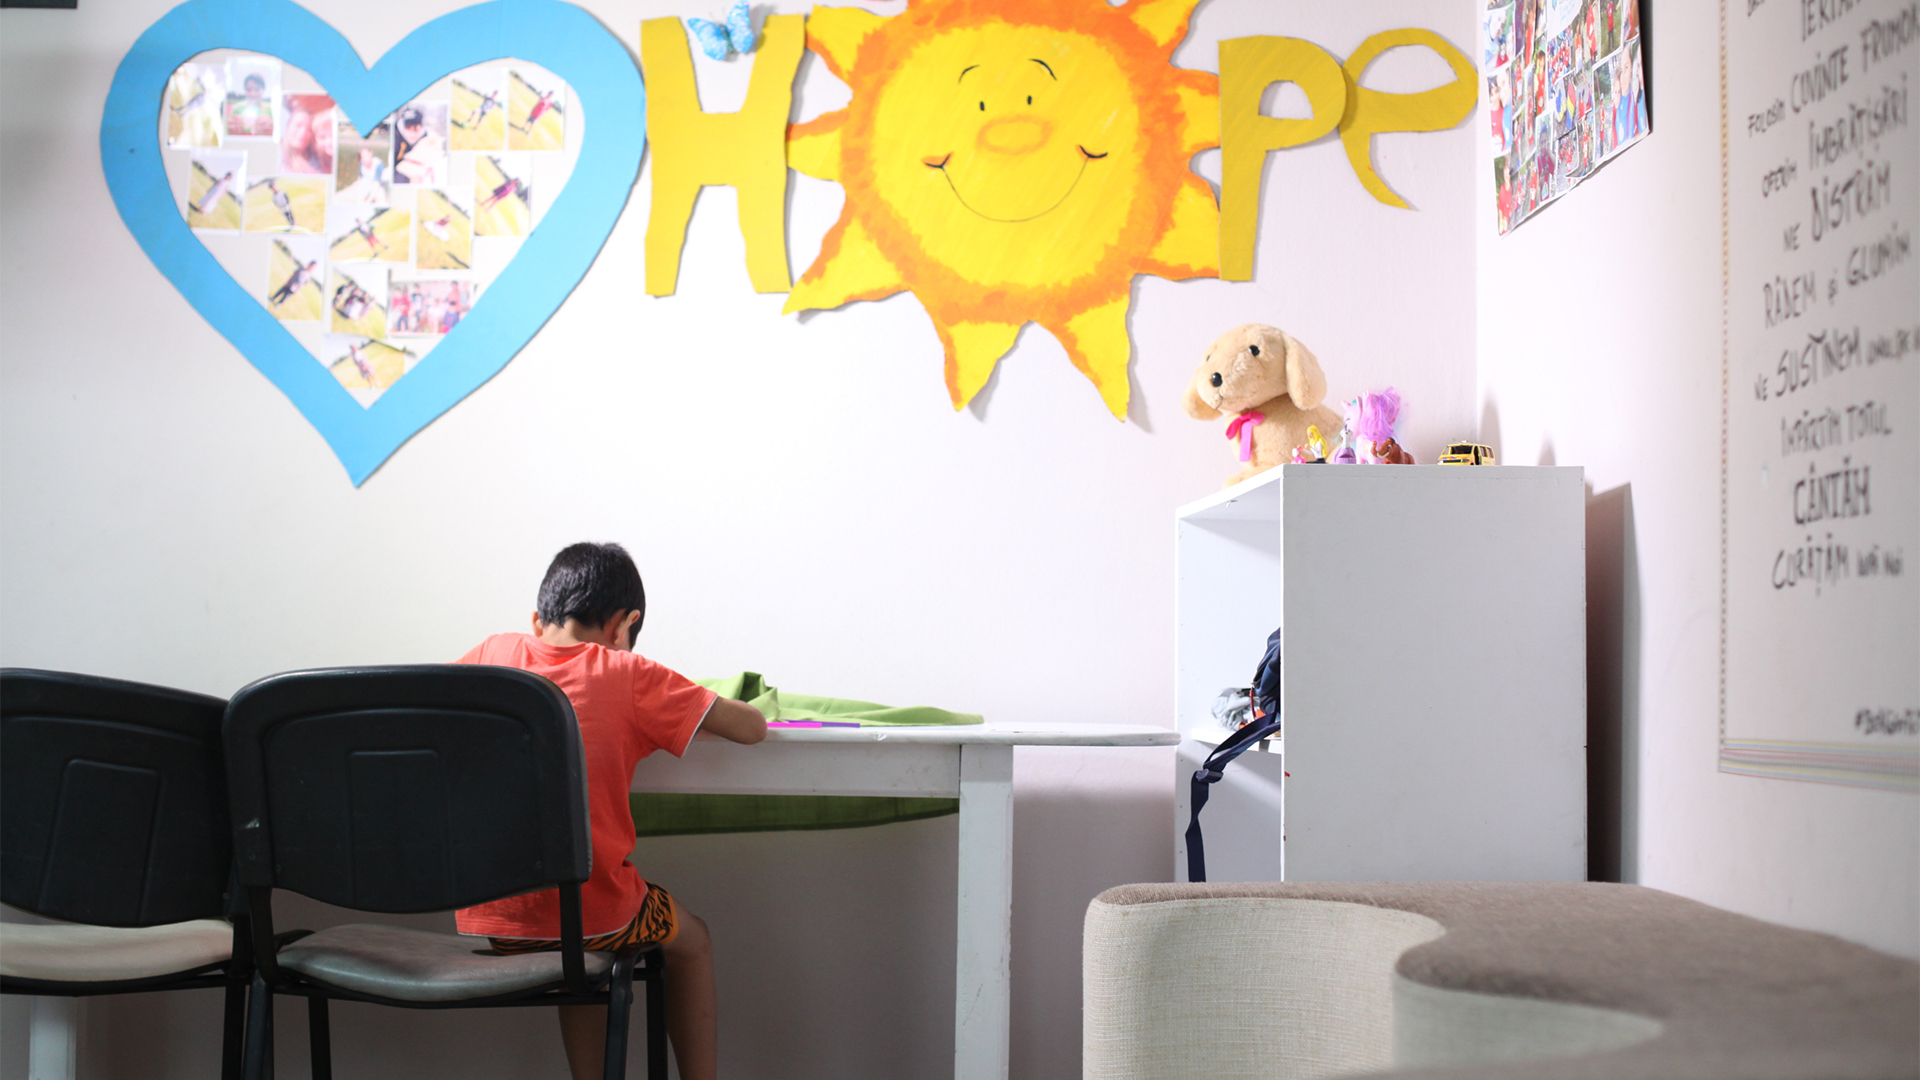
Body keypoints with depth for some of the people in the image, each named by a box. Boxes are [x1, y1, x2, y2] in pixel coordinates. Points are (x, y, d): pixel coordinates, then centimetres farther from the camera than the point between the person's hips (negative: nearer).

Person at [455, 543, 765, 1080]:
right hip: (591, 909, -4)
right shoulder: (628, 674, -5)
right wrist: (674, 718, 17)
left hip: (485, 919, 4)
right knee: (692, 940, 28)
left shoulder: (492, 654, 4)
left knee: (580, 949, 37)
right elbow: (751, 727, -1)